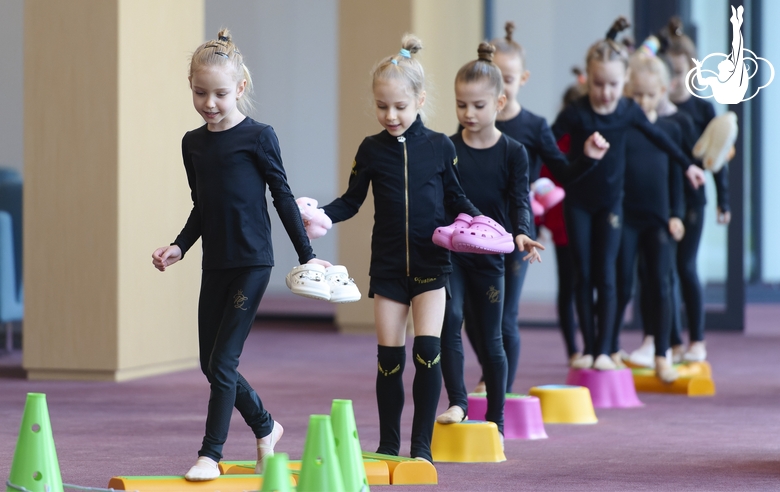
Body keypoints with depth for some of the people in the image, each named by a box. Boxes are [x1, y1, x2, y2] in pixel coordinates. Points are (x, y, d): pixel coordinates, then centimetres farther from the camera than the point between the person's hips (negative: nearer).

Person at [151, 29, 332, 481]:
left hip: (252, 262, -6)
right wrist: (179, 247, 4)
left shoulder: (258, 137, -8)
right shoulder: (193, 143, 8)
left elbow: (283, 197, -3)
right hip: (215, 264, 6)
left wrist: (307, 254, -2)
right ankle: (266, 428, 32)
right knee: (211, 363, 11)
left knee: (223, 361, -9)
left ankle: (211, 454, -2)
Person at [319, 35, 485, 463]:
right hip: (387, 264, 1)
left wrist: (477, 219, -7)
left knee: (428, 351, -11)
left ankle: (421, 445, -1)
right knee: (389, 356, 3)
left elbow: (454, 197, 9)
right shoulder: (371, 150, 1)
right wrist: (320, 215, -10)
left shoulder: (439, 147, -1)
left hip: (430, 264, -1)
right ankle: (388, 445, 15)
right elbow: (352, 202, 7)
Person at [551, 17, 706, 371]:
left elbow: (658, 138, 9)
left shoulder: (629, 111, -7)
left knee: (606, 276, -3)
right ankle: (588, 348, 11)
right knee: (583, 275, 4)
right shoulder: (576, 113, -17)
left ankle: (604, 350, 0)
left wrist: (687, 165, 19)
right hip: (578, 201, -1)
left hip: (611, 202, 1)